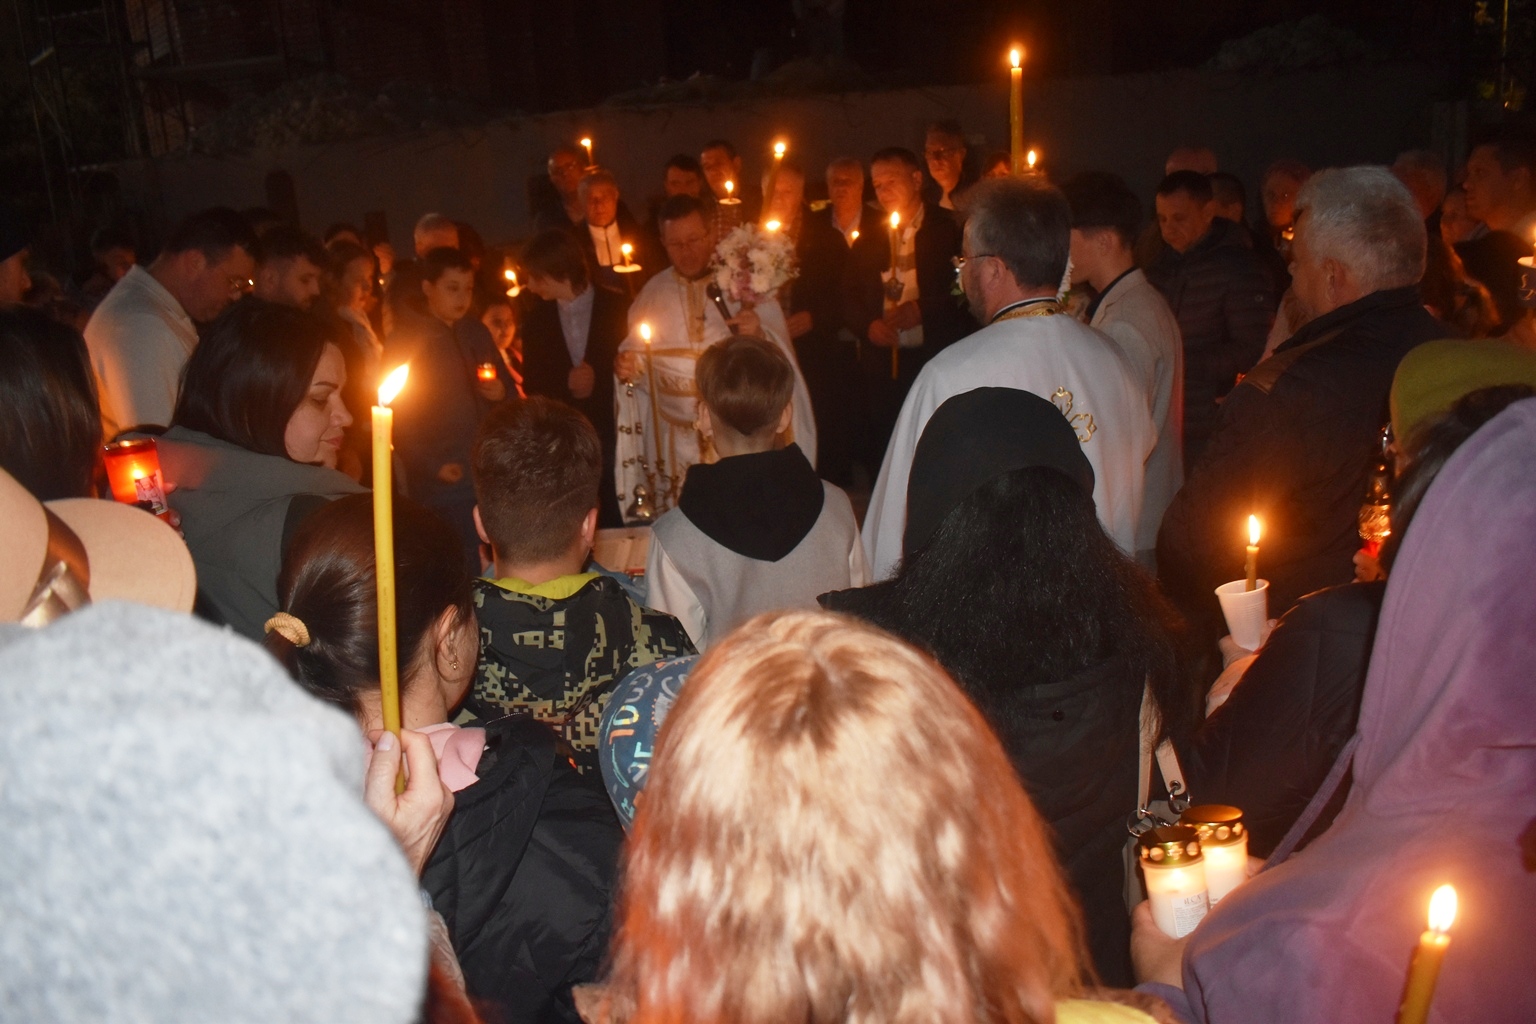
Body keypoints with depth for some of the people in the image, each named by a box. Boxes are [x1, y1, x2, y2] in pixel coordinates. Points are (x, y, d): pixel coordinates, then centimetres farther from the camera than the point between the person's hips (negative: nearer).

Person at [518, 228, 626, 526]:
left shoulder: (618, 308, -1)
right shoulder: (537, 318, 7)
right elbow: (531, 384, 7)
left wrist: (598, 382, -13)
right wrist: (565, 384, -10)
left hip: (614, 433, -2)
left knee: (617, 523, -1)